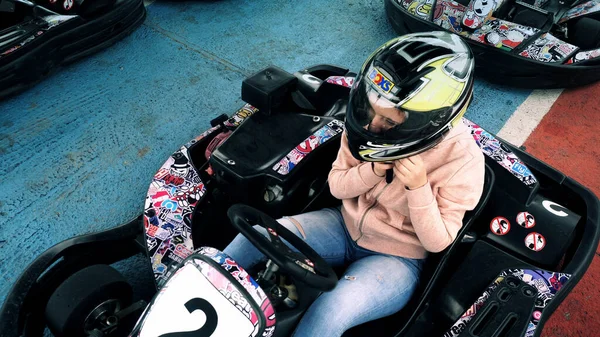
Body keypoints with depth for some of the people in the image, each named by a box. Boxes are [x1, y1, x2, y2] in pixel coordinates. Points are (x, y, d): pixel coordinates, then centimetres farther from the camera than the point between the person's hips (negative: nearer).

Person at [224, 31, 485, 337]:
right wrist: (374, 170, -24)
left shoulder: (462, 159, -22)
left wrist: (418, 187, -32)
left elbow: (437, 242, -15)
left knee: (330, 312, -31)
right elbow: (336, 186, -4)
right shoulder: (370, 116, -13)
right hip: (345, 227, 4)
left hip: (397, 258, -3)